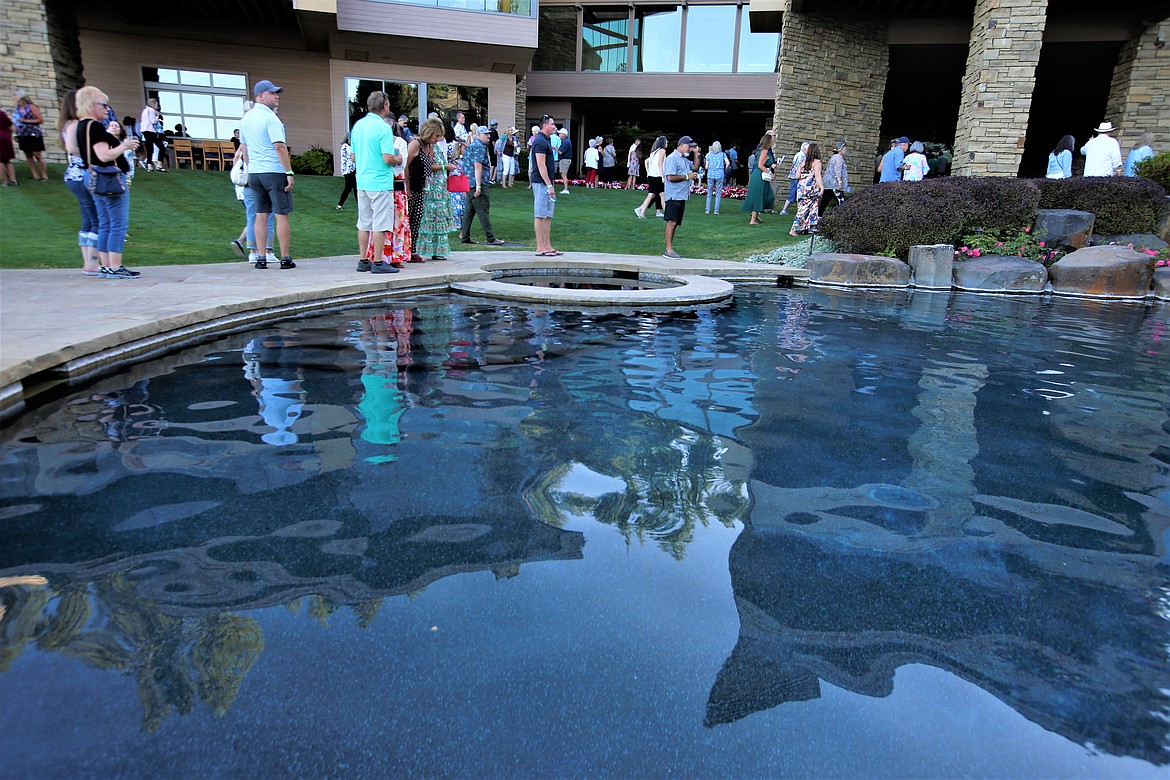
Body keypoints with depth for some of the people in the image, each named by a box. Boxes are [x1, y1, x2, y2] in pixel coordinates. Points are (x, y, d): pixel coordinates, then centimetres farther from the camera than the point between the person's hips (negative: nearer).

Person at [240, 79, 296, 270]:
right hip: (275, 172, -8)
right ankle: (285, 259, -2)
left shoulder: (247, 118, 14)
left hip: (254, 173, 8)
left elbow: (243, 148, 20)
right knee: (281, 215, -3)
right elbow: (279, 147, -19)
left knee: (261, 214, 9)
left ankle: (260, 258, 9)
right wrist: (289, 172, -17)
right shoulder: (270, 117, -12)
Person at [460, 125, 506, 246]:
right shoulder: (479, 146, -10)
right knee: (483, 211, -9)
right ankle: (491, 239, -9)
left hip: (469, 183, 10)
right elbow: (477, 165, -19)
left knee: (469, 210, 11)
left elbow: (467, 165, 26)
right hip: (477, 183, -10)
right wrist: (478, 186, -23)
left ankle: (465, 237, 13)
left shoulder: (471, 145, 21)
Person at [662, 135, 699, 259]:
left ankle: (669, 249, 12)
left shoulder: (685, 159, 19)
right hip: (674, 196, -9)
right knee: (672, 222, -11)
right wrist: (687, 176, -12)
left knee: (675, 223, 9)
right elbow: (670, 177, -18)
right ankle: (668, 250, -11)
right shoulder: (672, 158, -10)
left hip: (682, 196, 9)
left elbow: (694, 167, 35)